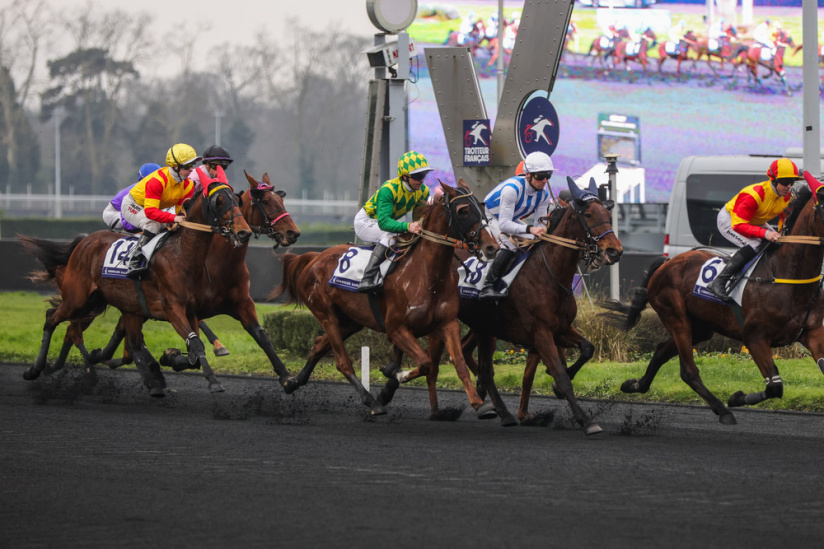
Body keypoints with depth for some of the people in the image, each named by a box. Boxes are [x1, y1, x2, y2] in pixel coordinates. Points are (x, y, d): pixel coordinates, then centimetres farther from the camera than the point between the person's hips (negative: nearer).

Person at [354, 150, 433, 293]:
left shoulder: (423, 191, -10)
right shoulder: (388, 189, -33)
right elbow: (383, 222, -42)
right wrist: (407, 227, -56)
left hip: (386, 222, 8)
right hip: (365, 221, -8)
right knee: (390, 236, -35)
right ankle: (367, 279, -45)